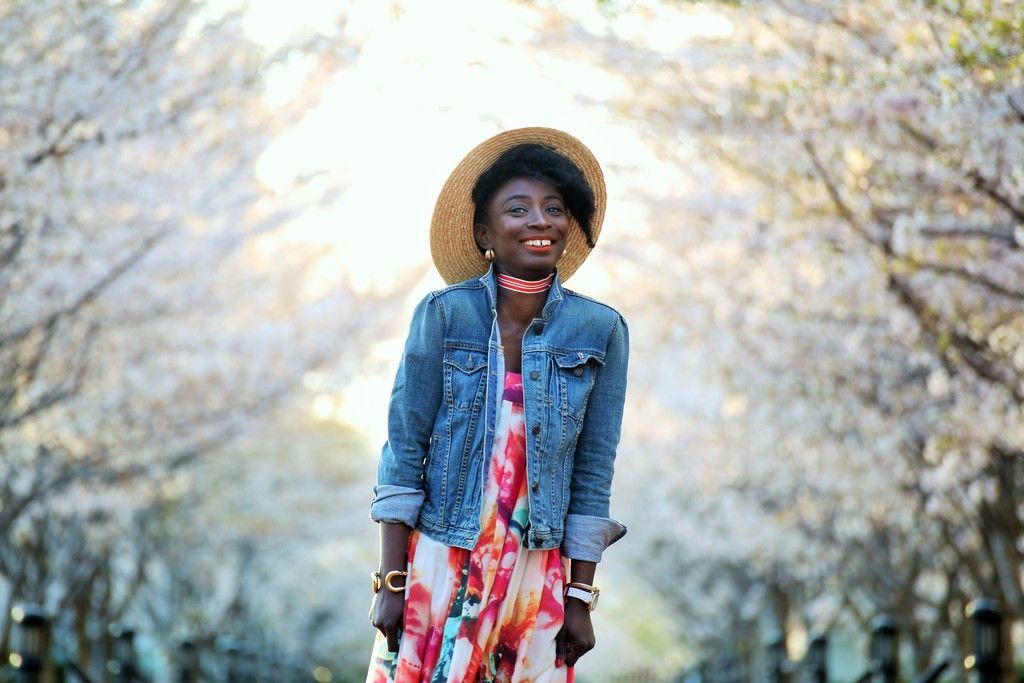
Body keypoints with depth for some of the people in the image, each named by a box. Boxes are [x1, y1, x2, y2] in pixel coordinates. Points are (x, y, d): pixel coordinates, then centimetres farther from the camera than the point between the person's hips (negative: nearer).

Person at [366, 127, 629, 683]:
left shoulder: (600, 330, -1)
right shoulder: (443, 314, -5)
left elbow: (592, 471, 3)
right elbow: (404, 450, -3)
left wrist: (579, 597, 1)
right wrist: (391, 581, -7)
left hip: (536, 574, 1)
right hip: (440, 563, -1)